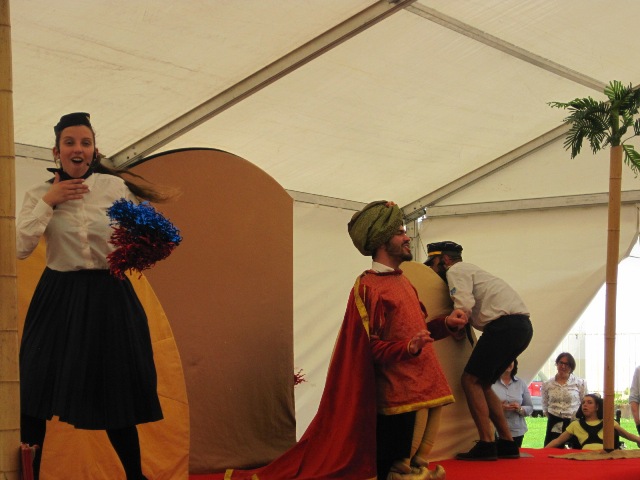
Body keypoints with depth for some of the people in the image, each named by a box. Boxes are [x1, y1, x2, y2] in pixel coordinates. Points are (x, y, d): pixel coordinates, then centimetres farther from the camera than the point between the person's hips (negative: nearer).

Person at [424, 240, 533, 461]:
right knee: (482, 383, 15)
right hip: (522, 325, 9)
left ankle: (487, 444, -9)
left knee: (471, 380, -4)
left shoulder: (455, 271, 1)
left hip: (505, 324, -9)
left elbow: (463, 309, -13)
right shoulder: (469, 270, 31)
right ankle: (507, 443, 12)